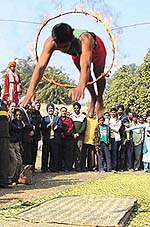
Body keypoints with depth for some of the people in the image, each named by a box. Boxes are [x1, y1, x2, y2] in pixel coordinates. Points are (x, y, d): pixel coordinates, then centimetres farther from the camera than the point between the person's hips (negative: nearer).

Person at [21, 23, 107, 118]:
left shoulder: (84, 40, -53)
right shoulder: (50, 42, -41)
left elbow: (85, 66, -67)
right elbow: (40, 66, -47)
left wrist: (80, 87, -85)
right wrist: (31, 90, -61)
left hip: (95, 47, -3)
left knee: (98, 74, 4)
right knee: (85, 76, 8)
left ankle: (100, 99, 31)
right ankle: (93, 97, 34)